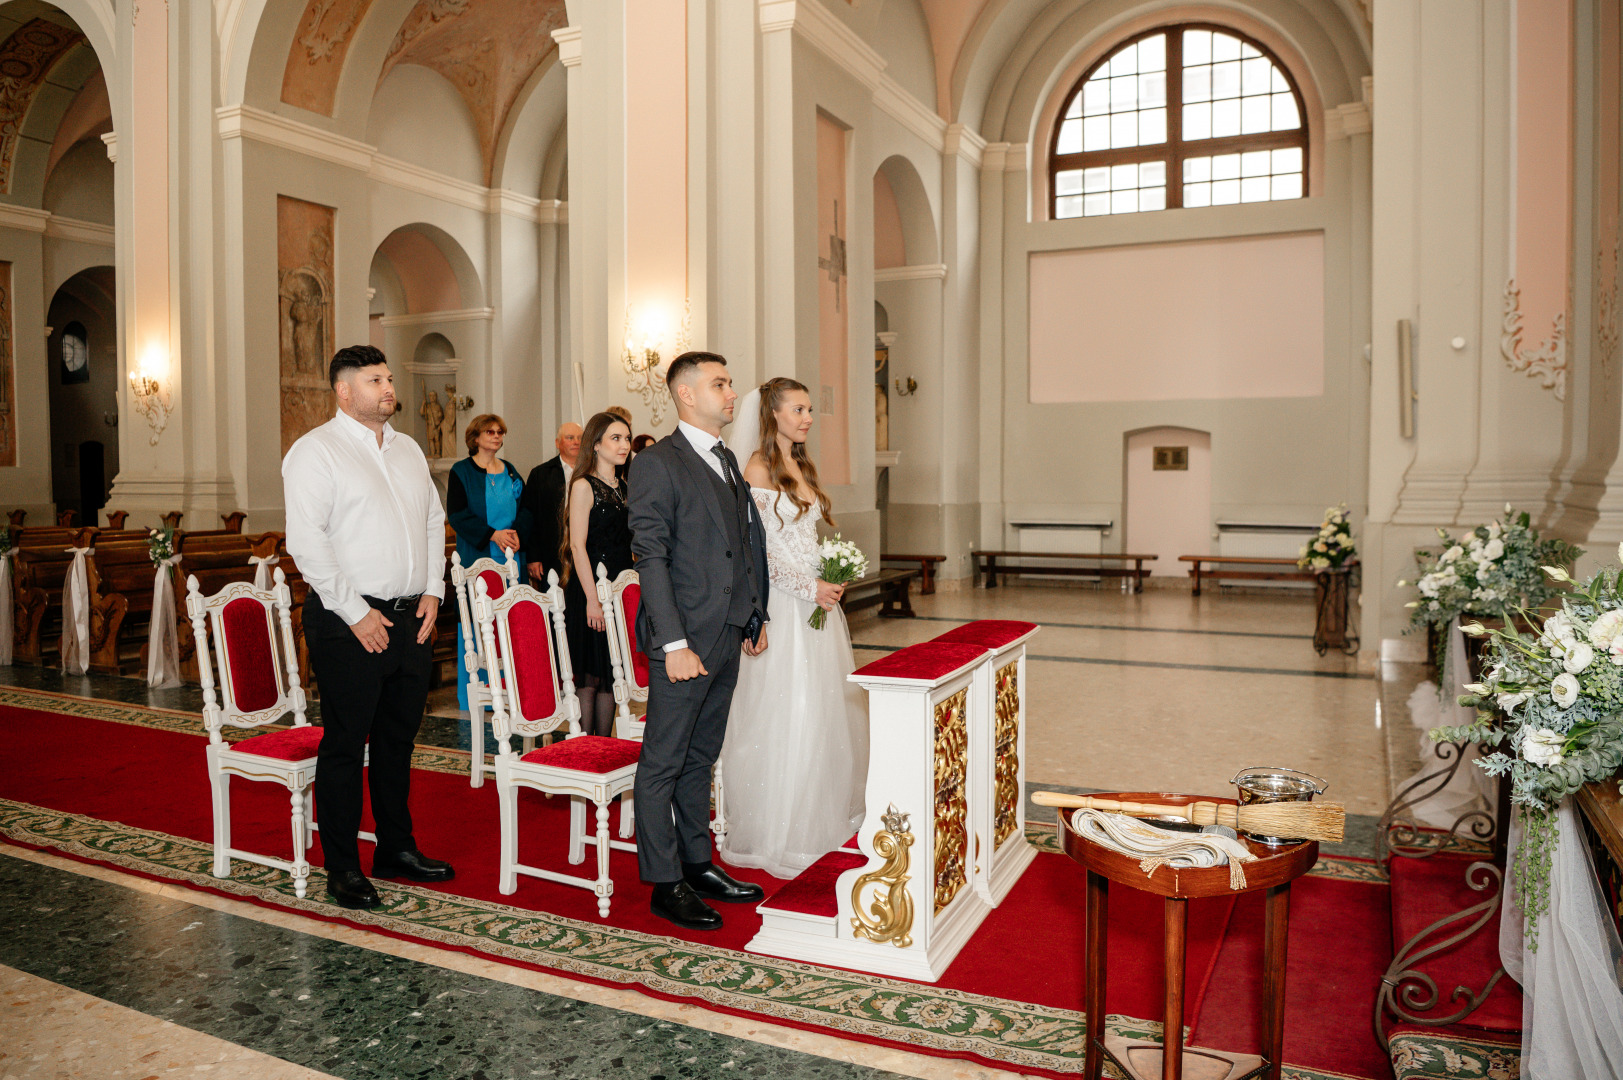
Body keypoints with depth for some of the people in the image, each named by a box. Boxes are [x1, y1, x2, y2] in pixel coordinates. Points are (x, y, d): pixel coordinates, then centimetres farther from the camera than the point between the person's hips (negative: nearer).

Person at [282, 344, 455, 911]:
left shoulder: (408, 450, 15)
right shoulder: (315, 451, -7)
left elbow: (434, 521, 20)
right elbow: (306, 542, -15)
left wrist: (432, 591, 7)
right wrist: (356, 613, -16)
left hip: (411, 618, 7)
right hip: (349, 623, -7)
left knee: (398, 738, 15)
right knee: (345, 743, 1)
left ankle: (396, 849, 28)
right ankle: (342, 870, 14)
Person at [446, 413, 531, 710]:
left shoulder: (510, 472, 16)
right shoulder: (462, 472, 1)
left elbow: (524, 509, 15)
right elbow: (456, 513, -7)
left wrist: (516, 532, -6)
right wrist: (492, 534, -16)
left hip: (510, 558, 5)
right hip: (477, 557, -4)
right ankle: (470, 694, 4)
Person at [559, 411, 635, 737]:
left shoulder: (623, 487, 14)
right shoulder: (584, 486, -7)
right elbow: (578, 545, -13)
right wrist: (592, 598, -18)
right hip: (589, 589, -7)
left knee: (611, 674, 9)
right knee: (588, 676, -2)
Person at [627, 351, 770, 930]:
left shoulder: (728, 461, 16)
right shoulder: (657, 464, -10)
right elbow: (650, 559, -15)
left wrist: (756, 616, 16)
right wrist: (674, 643, -19)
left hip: (728, 635, 8)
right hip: (686, 637, -8)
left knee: (701, 756, 17)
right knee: (663, 763, 3)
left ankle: (697, 864, 29)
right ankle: (665, 883, 13)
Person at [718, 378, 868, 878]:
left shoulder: (802, 466, 15)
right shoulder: (759, 469, -11)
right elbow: (762, 547, -16)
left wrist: (832, 581, 5)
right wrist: (810, 588, -16)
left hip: (816, 598, 9)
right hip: (782, 602, -9)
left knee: (825, 705, 13)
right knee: (782, 712, -3)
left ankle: (824, 816, 27)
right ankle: (777, 831, 10)